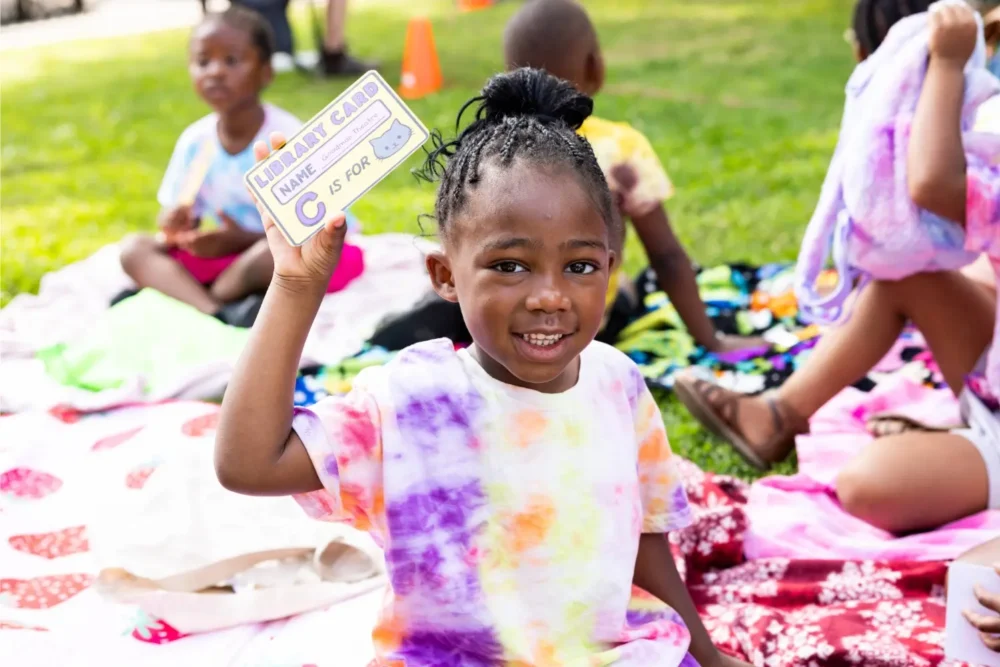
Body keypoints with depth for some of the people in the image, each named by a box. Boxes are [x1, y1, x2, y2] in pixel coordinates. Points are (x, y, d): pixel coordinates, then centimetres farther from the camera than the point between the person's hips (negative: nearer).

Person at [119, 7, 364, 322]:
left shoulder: (288, 139, -17)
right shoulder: (194, 141, -2)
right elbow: (183, 219, 5)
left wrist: (244, 239, -27)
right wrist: (176, 226, -20)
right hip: (228, 258, 5)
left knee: (268, 256, -39)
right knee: (134, 248, -13)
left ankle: (181, 295, -15)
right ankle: (215, 316, -38)